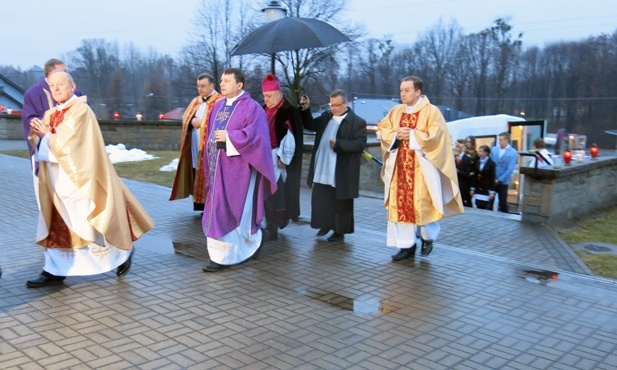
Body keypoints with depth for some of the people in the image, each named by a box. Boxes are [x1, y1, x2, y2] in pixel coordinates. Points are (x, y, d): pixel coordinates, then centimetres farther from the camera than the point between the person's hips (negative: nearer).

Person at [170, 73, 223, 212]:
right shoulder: (195, 101, 19)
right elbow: (185, 117, 18)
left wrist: (202, 122, -12)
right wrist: (193, 121, -4)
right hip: (195, 145, 7)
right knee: (198, 175, 7)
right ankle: (202, 204, 14)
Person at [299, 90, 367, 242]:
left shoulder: (357, 122, -10)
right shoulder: (326, 117, 11)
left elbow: (360, 144, -17)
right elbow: (310, 125, 23)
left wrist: (338, 144, -24)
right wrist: (305, 110, 6)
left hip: (341, 174, -6)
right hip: (322, 171, 6)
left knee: (340, 204, 6)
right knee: (320, 201, 14)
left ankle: (339, 231, 18)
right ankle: (326, 225, 32)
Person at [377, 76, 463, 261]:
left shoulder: (431, 111, -5)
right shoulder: (396, 111, 11)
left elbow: (435, 136, -14)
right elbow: (383, 130, 10)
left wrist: (412, 134, -15)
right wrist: (396, 135, -9)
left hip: (421, 167, -5)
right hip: (399, 167, 5)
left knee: (422, 204, -1)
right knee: (400, 205, 3)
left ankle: (428, 237, 26)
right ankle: (407, 245, 11)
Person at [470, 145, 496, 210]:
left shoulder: (491, 163, -7)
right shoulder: (477, 162, 8)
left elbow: (492, 178, -8)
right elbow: (474, 176, 9)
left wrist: (492, 191, -10)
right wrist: (473, 189, 8)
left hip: (487, 191, -5)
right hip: (478, 190, 5)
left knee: (487, 210, -3)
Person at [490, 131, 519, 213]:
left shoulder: (513, 152, -7)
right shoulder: (494, 149, 4)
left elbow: (510, 169, -11)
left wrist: (499, 180, -14)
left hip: (503, 182, -3)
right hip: (491, 180, 3)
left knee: (503, 203, 4)